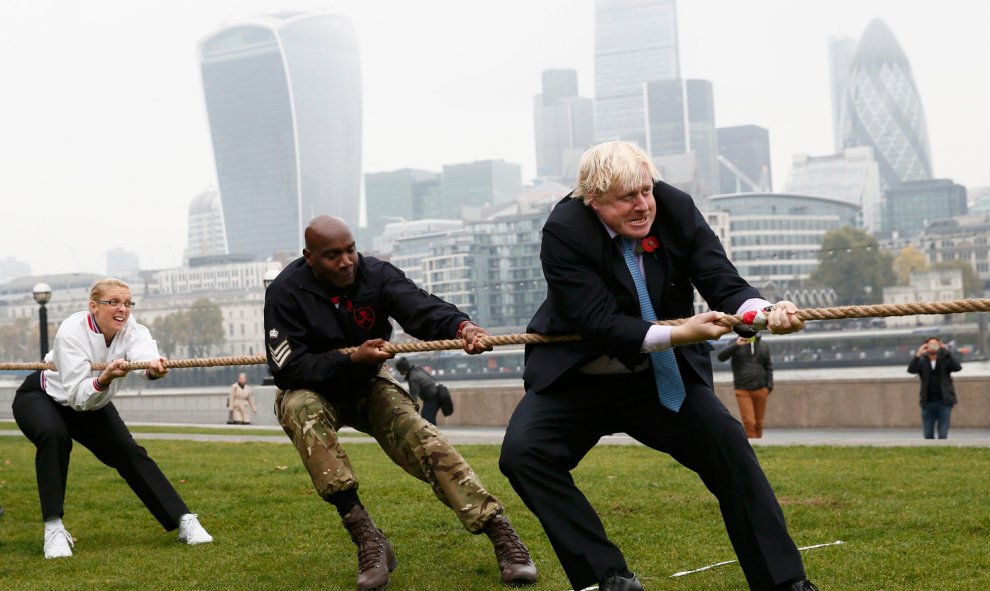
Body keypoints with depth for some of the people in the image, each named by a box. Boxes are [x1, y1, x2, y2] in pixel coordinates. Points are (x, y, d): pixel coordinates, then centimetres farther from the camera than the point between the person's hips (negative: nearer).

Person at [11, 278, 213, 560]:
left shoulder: (130, 329, -21)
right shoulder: (72, 332, -33)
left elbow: (143, 352, -46)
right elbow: (78, 396, -39)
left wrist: (154, 368, -68)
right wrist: (104, 379, -58)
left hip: (92, 404, 5)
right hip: (41, 397, -5)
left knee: (129, 453, -4)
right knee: (54, 436, -35)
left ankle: (184, 520, 4)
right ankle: (53, 528, -27)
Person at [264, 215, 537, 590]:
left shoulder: (375, 274, -17)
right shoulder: (286, 293, -22)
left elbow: (419, 307, -36)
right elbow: (286, 369, -27)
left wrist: (459, 325, -58)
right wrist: (352, 358, -39)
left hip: (369, 384, 2)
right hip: (311, 391, -2)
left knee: (424, 442, -19)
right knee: (302, 411, -36)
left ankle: (500, 532, -18)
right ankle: (364, 536, -36)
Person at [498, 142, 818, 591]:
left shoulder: (676, 209, -13)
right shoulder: (563, 232, -22)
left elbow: (723, 282, -17)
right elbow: (599, 323, -28)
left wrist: (763, 313, -40)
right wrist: (676, 335, -40)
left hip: (660, 378, 2)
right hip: (576, 381, -2)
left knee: (728, 444, -13)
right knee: (522, 453, -24)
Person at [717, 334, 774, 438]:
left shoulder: (763, 345, 11)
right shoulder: (736, 343, 1)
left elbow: (769, 367, 17)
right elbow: (721, 356, -13)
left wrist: (769, 386, 6)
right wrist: (736, 345, -25)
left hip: (761, 390, 3)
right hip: (743, 390, -3)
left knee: (758, 423, 5)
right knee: (749, 422, -13)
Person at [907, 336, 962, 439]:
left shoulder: (945, 360, 3)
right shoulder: (922, 361, 5)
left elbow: (958, 367, -15)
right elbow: (911, 369, -12)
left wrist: (947, 351, -20)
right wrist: (918, 354, -24)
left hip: (944, 403, -2)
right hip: (927, 403, 2)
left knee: (943, 435, -5)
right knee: (928, 435, 6)